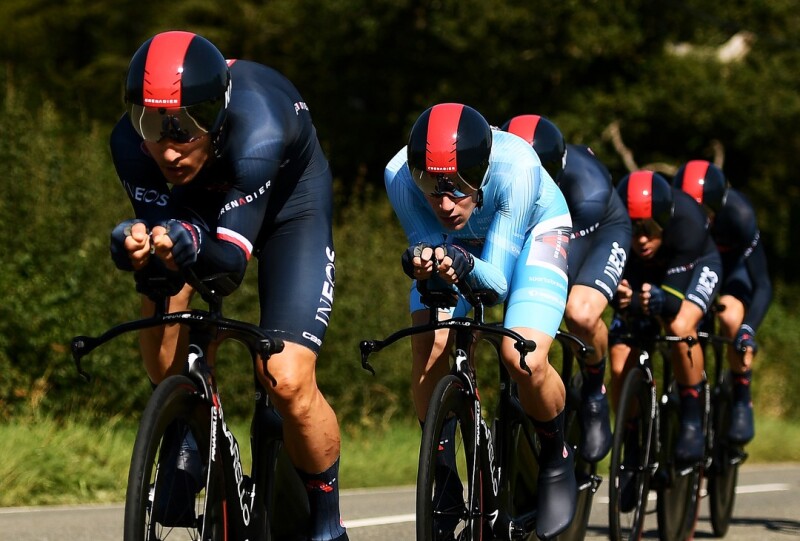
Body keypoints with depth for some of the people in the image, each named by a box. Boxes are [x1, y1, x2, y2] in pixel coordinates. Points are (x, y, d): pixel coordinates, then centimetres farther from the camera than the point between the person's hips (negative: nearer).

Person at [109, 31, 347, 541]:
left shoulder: (257, 130, -42)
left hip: (288, 201, -4)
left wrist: (192, 242, -62)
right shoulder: (131, 142, -30)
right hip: (202, 198, 4)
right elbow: (158, 224, -26)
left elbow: (232, 258, -41)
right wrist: (139, 247, -49)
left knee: (288, 382, -17)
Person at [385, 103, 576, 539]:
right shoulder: (401, 174, -34)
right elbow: (427, 246, -24)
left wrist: (466, 266, -57)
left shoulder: (516, 167, -40)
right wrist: (421, 261, -48)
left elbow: (497, 280, -35)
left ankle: (556, 458, 7)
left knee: (524, 361, -24)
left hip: (531, 231, -3)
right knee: (428, 351, -19)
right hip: (452, 242, 3)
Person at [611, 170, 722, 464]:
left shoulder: (687, 221, -39)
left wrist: (659, 300, -63)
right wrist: (623, 299, -57)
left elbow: (674, 298, -41)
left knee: (680, 327, -34)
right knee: (620, 368, -13)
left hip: (693, 265, -2)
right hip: (639, 273, 3)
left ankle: (692, 421, -17)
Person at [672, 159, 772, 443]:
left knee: (731, 319, -31)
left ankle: (742, 401, -11)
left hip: (733, 264, -2)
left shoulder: (738, 214, -36)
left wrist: (747, 330, -53)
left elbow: (763, 286, -37)